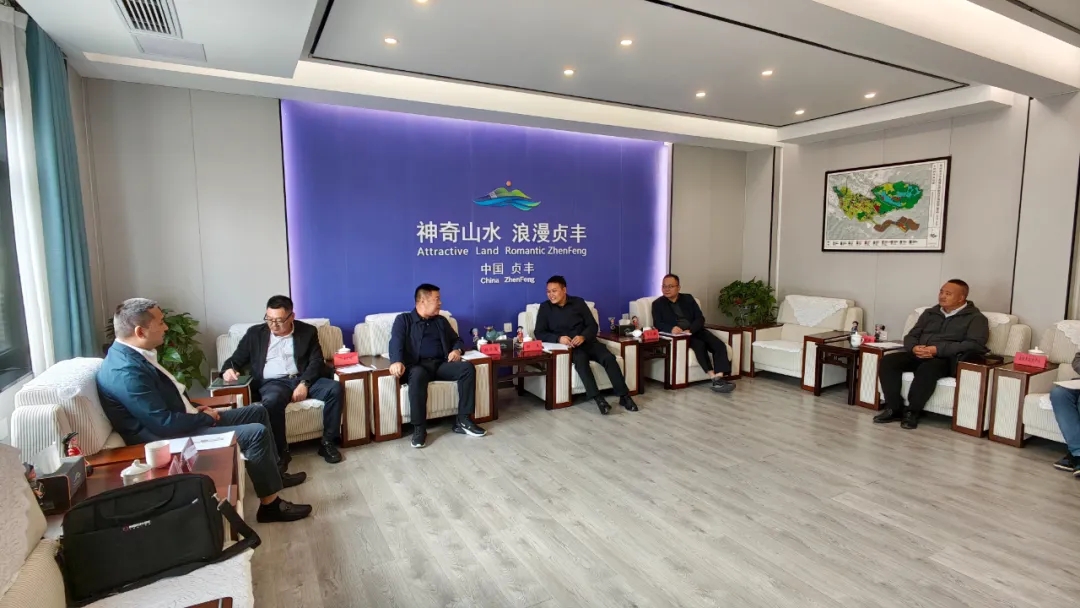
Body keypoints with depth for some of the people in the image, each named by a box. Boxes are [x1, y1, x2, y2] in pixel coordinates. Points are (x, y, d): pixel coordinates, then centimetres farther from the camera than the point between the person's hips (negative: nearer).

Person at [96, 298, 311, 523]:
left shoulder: (131, 353, 6)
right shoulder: (125, 370, -26)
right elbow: (164, 424, -27)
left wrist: (195, 410, 3)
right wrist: (204, 417, -12)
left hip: (181, 421, 11)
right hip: (167, 437, -10)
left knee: (258, 411, 12)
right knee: (256, 432, -19)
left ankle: (274, 472, 24)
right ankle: (270, 504, -6)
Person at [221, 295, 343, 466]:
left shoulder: (307, 331, 8)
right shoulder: (255, 333, 11)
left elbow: (316, 361, 1)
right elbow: (235, 360, 14)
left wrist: (304, 383, -16)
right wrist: (228, 369, -11)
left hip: (304, 378, 1)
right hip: (272, 382, -1)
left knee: (334, 388, -27)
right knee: (272, 401, -38)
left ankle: (327, 442, -13)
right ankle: (281, 451, -20)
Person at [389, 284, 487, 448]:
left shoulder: (441, 321, 25)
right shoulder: (403, 320, 10)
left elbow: (457, 340, 28)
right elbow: (396, 342, -7)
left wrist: (457, 350, 2)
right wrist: (397, 361, -29)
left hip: (440, 364, 5)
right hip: (417, 365, -4)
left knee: (467, 367, -24)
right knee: (418, 374, -40)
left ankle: (463, 420, -19)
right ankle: (419, 428, -30)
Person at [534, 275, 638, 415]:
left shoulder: (578, 302, 7)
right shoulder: (545, 308, 4)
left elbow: (593, 326, 4)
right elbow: (539, 333, -4)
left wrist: (583, 337, -19)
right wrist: (558, 338, -21)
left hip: (587, 341, 2)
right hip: (567, 346, -2)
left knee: (608, 358, -25)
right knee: (581, 359, -36)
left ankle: (624, 396, -19)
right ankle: (597, 398, -38)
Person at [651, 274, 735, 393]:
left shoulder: (688, 298, 15)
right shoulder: (658, 303, 9)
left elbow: (700, 318, 5)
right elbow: (657, 324, -4)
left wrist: (690, 330, -15)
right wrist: (671, 328, -26)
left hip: (696, 331, 4)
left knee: (720, 345, -22)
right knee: (700, 344, -33)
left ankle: (719, 378, -35)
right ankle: (714, 378, -32)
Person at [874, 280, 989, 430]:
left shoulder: (975, 318, 4)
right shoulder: (930, 313, 21)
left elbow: (974, 344, -13)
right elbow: (911, 336, 16)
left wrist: (937, 350, -23)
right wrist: (914, 347, -9)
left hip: (947, 359, -5)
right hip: (919, 355, 6)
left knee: (928, 368, -39)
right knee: (888, 361, -22)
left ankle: (912, 411, -23)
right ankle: (894, 408, -17)